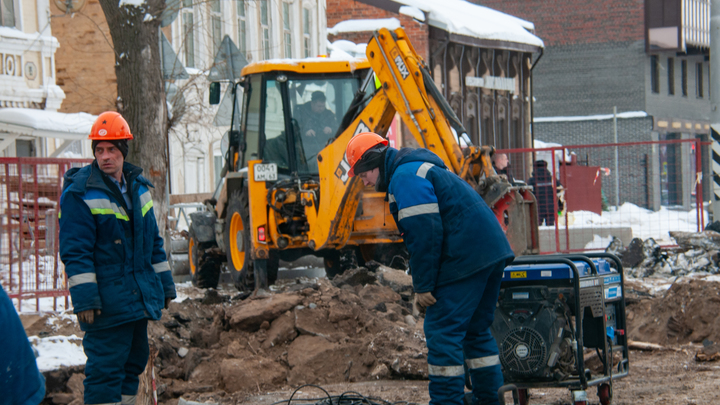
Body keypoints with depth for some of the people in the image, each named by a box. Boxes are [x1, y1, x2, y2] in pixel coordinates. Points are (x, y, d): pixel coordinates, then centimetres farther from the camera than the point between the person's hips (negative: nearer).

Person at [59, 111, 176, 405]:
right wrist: (84, 298, -20)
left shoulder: (138, 187, 12)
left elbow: (153, 240, 21)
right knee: (106, 369, -8)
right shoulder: (79, 193, -11)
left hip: (140, 300, 8)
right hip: (106, 303, -8)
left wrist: (164, 283, 20)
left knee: (134, 360, 15)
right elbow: (75, 251, -14)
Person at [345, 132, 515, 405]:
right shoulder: (422, 169, 24)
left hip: (464, 259, -10)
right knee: (475, 330, 17)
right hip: (493, 251, 10)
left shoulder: (404, 177, -9)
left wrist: (423, 285, -14)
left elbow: (423, 234, -18)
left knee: (442, 333, -6)